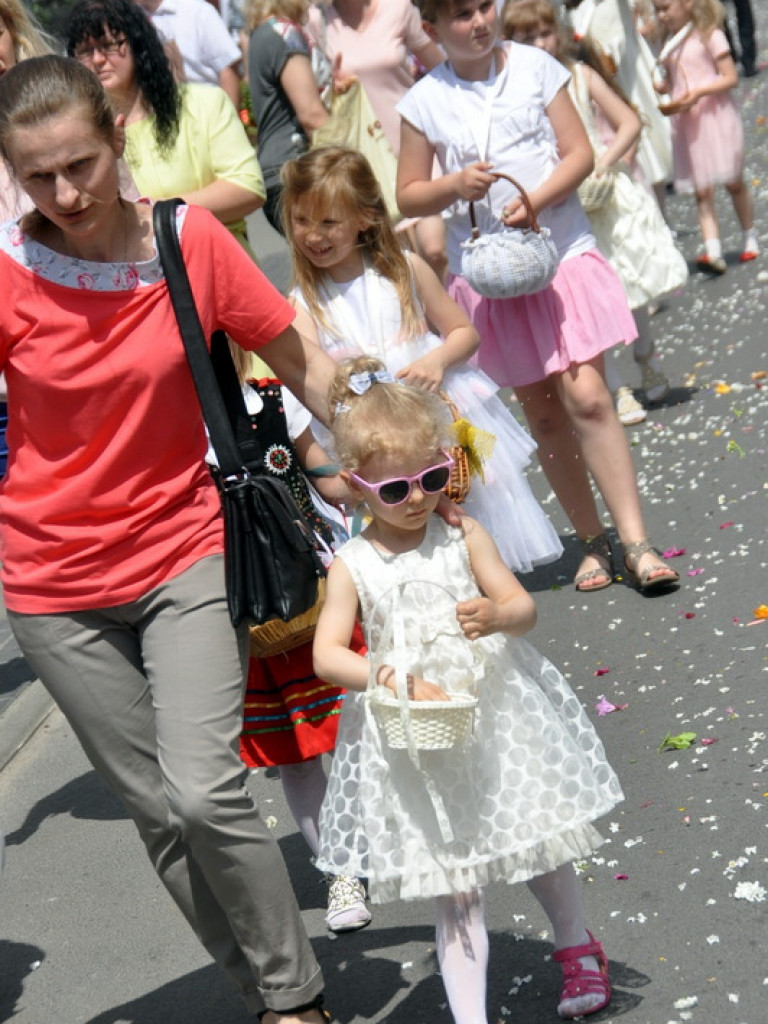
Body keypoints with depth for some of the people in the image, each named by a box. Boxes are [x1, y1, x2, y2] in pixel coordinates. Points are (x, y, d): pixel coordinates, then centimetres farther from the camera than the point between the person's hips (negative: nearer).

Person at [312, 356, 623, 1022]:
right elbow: (327, 654, -9)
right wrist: (394, 680, -24)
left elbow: (523, 607, -1)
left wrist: (496, 616, -25)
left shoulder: (463, 536, -2)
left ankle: (578, 949, 45)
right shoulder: (353, 566, -5)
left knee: (540, 848, 17)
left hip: (493, 712, 2)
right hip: (414, 742, -1)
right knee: (454, 892, 3)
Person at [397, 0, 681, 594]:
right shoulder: (425, 101, 0)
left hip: (562, 254, -1)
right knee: (543, 415, 8)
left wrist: (537, 199, -17)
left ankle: (636, 542, -8)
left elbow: (580, 153, 0)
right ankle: (593, 542, 19)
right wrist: (456, 184, -15)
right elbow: (408, 196, 5)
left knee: (586, 396, -12)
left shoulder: (536, 67, 0)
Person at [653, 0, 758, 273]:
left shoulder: (709, 35, -7)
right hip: (686, 124, 5)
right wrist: (658, 87, -5)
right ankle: (712, 251, -14)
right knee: (702, 191, -5)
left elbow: (731, 78, -11)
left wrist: (699, 92, -23)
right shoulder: (669, 42, 11)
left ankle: (749, 238, 26)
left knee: (733, 181, 9)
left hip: (715, 115, -5)